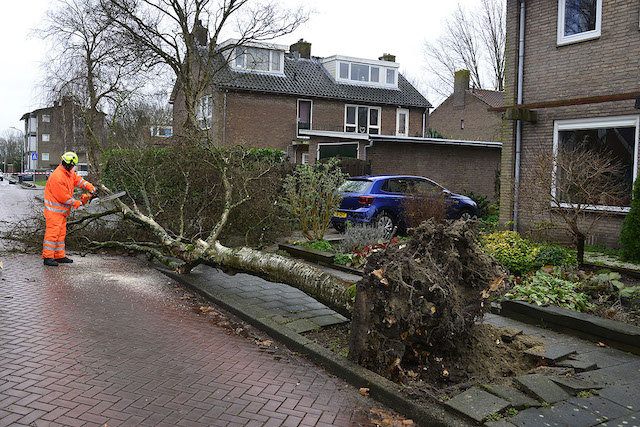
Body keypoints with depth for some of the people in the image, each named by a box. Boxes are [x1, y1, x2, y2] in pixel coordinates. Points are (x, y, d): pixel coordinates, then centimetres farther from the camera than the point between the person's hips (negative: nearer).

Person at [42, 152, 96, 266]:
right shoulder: (57, 177, -24)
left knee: (61, 233, 12)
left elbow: (78, 179, 18)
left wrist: (90, 187, 2)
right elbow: (64, 197, -23)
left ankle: (59, 256, 18)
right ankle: (48, 257, -7)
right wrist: (78, 203, -12)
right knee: (53, 232, -10)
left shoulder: (69, 173, 6)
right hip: (54, 210, -10)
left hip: (62, 210, 10)